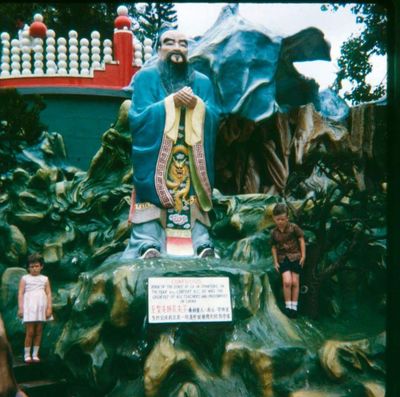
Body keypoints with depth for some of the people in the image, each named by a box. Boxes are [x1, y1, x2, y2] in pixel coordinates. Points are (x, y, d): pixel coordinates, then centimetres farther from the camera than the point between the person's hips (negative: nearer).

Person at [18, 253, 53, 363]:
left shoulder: (45, 279, 9)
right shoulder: (25, 278, 3)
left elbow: (48, 294, 6)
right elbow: (20, 293, 0)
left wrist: (49, 308, -4)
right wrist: (20, 308, -8)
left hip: (41, 308, 3)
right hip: (29, 307, -2)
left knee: (38, 332, 5)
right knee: (30, 332, -6)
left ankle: (35, 354, 12)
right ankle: (27, 354, 2)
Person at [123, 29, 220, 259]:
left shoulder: (203, 82, 20)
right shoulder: (146, 78, 12)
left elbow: (214, 118, 7)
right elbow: (138, 117, -3)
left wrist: (196, 105, -13)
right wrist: (172, 102, -11)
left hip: (193, 163, 2)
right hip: (155, 159, -2)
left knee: (194, 201, -13)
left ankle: (203, 246, -19)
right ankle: (148, 246, -26)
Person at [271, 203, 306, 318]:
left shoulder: (293, 227, -7)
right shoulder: (274, 233, 0)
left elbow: (301, 240, -1)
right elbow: (274, 247, 8)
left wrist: (303, 256, -3)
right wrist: (275, 262, 4)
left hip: (295, 257, -1)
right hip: (283, 259, 1)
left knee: (295, 282, 1)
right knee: (287, 281, -15)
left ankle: (294, 306, 11)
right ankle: (288, 306, -3)